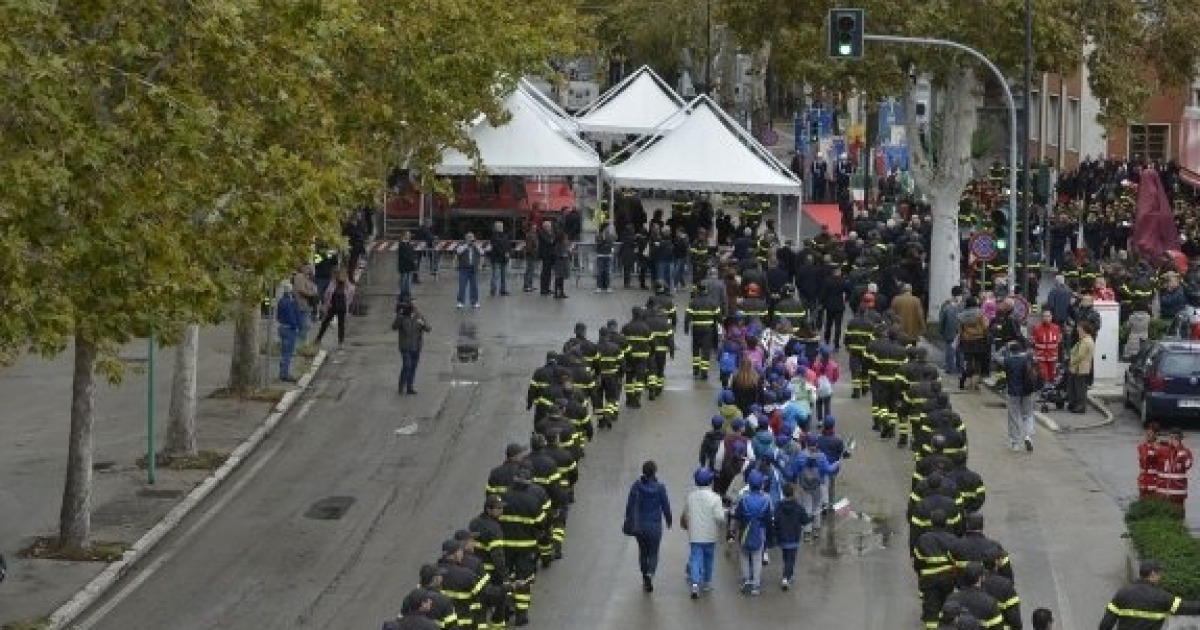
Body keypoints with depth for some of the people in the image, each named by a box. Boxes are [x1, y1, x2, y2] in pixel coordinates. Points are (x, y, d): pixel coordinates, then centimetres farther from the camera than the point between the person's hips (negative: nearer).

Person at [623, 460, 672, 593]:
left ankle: (645, 577, 26)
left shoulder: (636, 486, -6)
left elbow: (629, 506, -2)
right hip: (654, 526, -2)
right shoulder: (659, 487, -11)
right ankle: (650, 574, -19)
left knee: (643, 551, 19)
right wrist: (668, 521, 14)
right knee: (653, 553, 6)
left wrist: (628, 524, 8)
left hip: (639, 526, 2)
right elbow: (665, 506, -3)